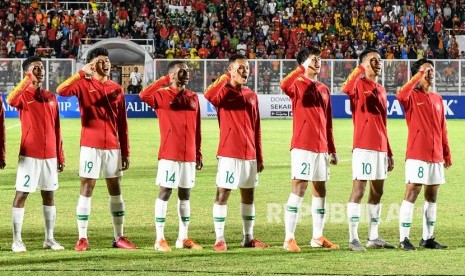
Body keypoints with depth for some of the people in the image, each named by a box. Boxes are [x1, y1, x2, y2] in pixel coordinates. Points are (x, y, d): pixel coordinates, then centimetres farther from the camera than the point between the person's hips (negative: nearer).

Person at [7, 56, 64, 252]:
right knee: (21, 194, -3)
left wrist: (60, 156, 13)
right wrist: (28, 79, -29)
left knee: (49, 195, 9)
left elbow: (56, 128, 15)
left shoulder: (51, 97, 13)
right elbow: (11, 100, -31)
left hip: (49, 155, 6)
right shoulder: (23, 95, -4)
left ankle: (49, 239, 17)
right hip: (29, 155, -5)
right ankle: (17, 240, 0)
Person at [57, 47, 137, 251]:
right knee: (86, 189, -3)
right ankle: (82, 239, 0)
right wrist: (83, 73, -24)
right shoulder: (84, 85, -1)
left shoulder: (116, 89, 11)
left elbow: (122, 124, 12)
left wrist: (125, 152, 9)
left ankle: (119, 237, 14)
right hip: (91, 146, -4)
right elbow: (61, 90, -22)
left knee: (115, 190, 7)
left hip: (113, 147, 4)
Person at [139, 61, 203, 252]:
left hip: (189, 155, 5)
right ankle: (160, 239, -1)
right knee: (165, 193, -4)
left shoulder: (193, 97, 12)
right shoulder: (162, 95, -4)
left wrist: (198, 154, 13)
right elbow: (143, 95, -26)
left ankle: (183, 238, 15)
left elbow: (197, 129, 15)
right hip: (169, 155, -5)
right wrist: (165, 80, -20)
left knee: (185, 195, 9)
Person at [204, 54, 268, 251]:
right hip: (229, 154, -6)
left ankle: (248, 237, 19)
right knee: (222, 194, -6)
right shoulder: (223, 92, -3)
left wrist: (259, 157, 14)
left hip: (250, 154, 6)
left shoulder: (252, 96, 12)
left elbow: (256, 128, 15)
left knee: (248, 195, 10)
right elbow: (208, 95, -29)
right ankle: (219, 239, -3)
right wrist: (226, 78, -22)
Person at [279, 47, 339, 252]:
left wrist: (332, 149, 17)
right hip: (302, 146, -7)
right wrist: (302, 69, -26)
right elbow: (284, 86, -29)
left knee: (320, 190, 9)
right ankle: (289, 239, -8)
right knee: (299, 189, -9)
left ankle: (318, 237, 17)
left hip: (321, 147, 7)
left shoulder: (324, 90, 16)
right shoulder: (298, 85, -3)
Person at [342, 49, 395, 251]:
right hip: (363, 147, -8)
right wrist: (361, 69, -27)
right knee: (358, 190, -7)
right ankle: (353, 238, -7)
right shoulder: (359, 85, -4)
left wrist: (389, 152, 20)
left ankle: (373, 237, 16)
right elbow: (346, 89, -32)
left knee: (377, 192, 10)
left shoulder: (381, 90, 18)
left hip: (381, 148, 8)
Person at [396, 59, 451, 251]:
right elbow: (401, 96, -29)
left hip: (436, 156, 7)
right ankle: (404, 239, -6)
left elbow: (443, 128, 17)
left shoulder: (437, 99, 15)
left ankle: (427, 238, 17)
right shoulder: (412, 96, -4)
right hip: (417, 155, -6)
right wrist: (419, 76, -24)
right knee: (411, 195, -7)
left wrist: (447, 154, 15)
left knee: (432, 197, 10)